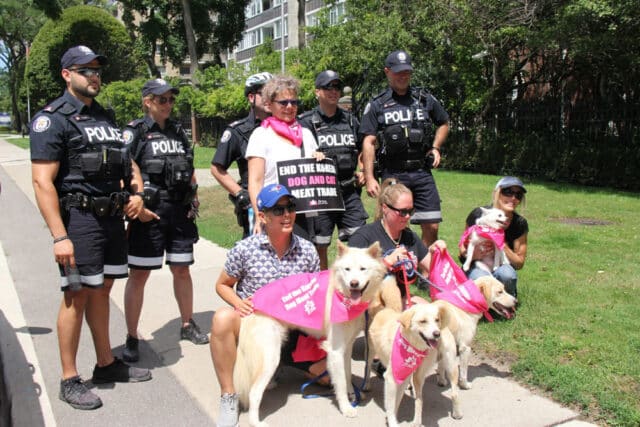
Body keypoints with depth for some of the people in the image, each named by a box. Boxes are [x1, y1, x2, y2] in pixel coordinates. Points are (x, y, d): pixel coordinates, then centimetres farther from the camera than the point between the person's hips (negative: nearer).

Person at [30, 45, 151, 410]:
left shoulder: (106, 117, 16)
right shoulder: (53, 119, -7)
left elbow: (128, 161, 25)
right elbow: (43, 181, -14)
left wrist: (136, 192, 4)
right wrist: (60, 236, -20)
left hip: (113, 217, 7)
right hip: (80, 218, -7)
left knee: (102, 289, 14)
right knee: (78, 294, -2)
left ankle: (107, 364, 26)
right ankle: (70, 381, 11)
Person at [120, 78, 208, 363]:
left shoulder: (178, 131, 13)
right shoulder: (134, 132, -3)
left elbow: (190, 169, 21)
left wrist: (194, 197, 10)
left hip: (180, 212, 5)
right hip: (149, 213, -5)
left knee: (182, 269, 13)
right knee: (138, 275, 1)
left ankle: (187, 325, 30)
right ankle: (132, 338, 14)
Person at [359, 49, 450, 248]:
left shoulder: (425, 99, 11)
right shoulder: (377, 105, 3)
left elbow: (444, 123, 26)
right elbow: (368, 142, -2)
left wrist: (435, 147, 9)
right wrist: (370, 178, -9)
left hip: (422, 173, 2)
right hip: (393, 175, -2)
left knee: (431, 227, 1)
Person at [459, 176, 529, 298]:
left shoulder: (520, 223, -9)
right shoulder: (478, 215, -14)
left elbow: (519, 263, -5)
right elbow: (463, 246, -3)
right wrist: (472, 254, -27)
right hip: (476, 267, -1)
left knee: (507, 274, -34)